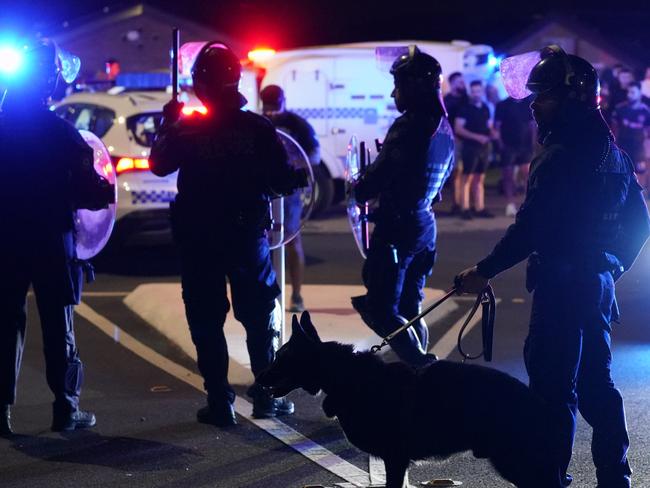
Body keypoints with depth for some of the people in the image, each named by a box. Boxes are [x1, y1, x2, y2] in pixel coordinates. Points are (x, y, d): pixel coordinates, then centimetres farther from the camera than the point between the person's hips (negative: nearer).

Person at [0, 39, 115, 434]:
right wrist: (107, 192, 7)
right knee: (59, 328, 6)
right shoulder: (60, 132, -11)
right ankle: (66, 409, 10)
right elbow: (88, 191, -12)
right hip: (52, 242, -3)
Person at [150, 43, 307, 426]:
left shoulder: (185, 130, -9)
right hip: (248, 235, 1)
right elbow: (281, 180, -5)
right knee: (261, 316, 14)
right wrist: (300, 179, 16)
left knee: (207, 321, 6)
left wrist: (167, 125, 18)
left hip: (198, 240, -1)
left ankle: (219, 401, 4)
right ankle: (266, 395, 16)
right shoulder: (258, 128, -8)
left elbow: (159, 165, 7)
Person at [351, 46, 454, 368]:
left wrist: (358, 187, 6)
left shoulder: (408, 126, -18)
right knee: (408, 310, 15)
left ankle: (422, 369, -10)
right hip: (425, 227, 9)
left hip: (397, 229, -9)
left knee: (380, 310, -4)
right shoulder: (444, 128, 9)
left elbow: (372, 183, -17)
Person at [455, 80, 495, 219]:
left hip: (484, 147, 6)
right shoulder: (465, 108, -4)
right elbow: (458, 129, -10)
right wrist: (477, 137, -17)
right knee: (467, 178, -6)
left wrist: (492, 133, -3)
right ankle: (465, 209, -4)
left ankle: (480, 208, 12)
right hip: (470, 147, -6)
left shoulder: (485, 108, 12)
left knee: (480, 179, 9)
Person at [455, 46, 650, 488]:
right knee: (597, 385, 16)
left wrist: (486, 271, -16)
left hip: (563, 285, -9)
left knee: (554, 385, -5)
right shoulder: (612, 153, 12)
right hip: (600, 284, 9)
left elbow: (532, 226, -21)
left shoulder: (563, 156, -17)